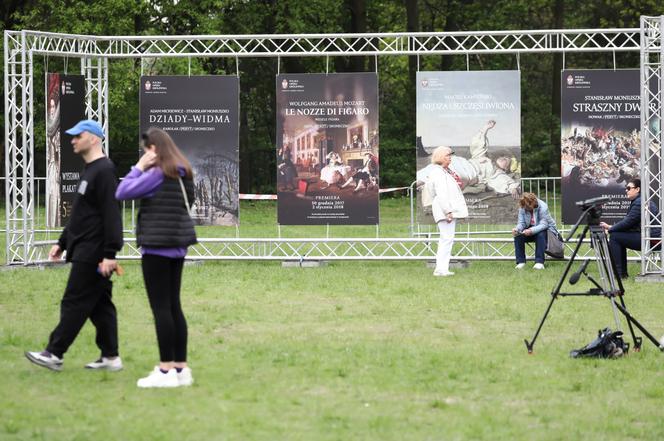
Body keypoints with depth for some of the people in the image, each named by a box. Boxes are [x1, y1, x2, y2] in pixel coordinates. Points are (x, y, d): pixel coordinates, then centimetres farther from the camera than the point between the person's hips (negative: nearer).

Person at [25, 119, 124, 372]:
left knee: (74, 303, -6)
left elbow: (111, 216, -21)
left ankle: (54, 354, -4)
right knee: (99, 305, 9)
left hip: (92, 254, -10)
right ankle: (110, 356, 10)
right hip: (85, 251, 10)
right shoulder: (89, 171, 18)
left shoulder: (104, 171, -14)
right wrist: (62, 243, 24)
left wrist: (109, 254, -25)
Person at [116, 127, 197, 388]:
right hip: (177, 246, 9)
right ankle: (181, 369, 13)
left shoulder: (158, 174, -15)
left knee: (161, 308, -5)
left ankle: (167, 370, -5)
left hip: (157, 247, -8)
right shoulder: (184, 174, 10)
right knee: (174, 307, 12)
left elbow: (122, 193, -13)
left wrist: (138, 168, -5)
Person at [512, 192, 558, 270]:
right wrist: (517, 229, -35)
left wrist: (532, 231, -48)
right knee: (518, 236, -23)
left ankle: (539, 262, -36)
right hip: (530, 229, 4)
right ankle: (520, 262, -18)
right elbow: (521, 223, -10)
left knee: (540, 235, -38)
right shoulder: (522, 208, -9)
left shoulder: (543, 207, -25)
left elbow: (543, 224, -31)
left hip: (547, 229, -4)